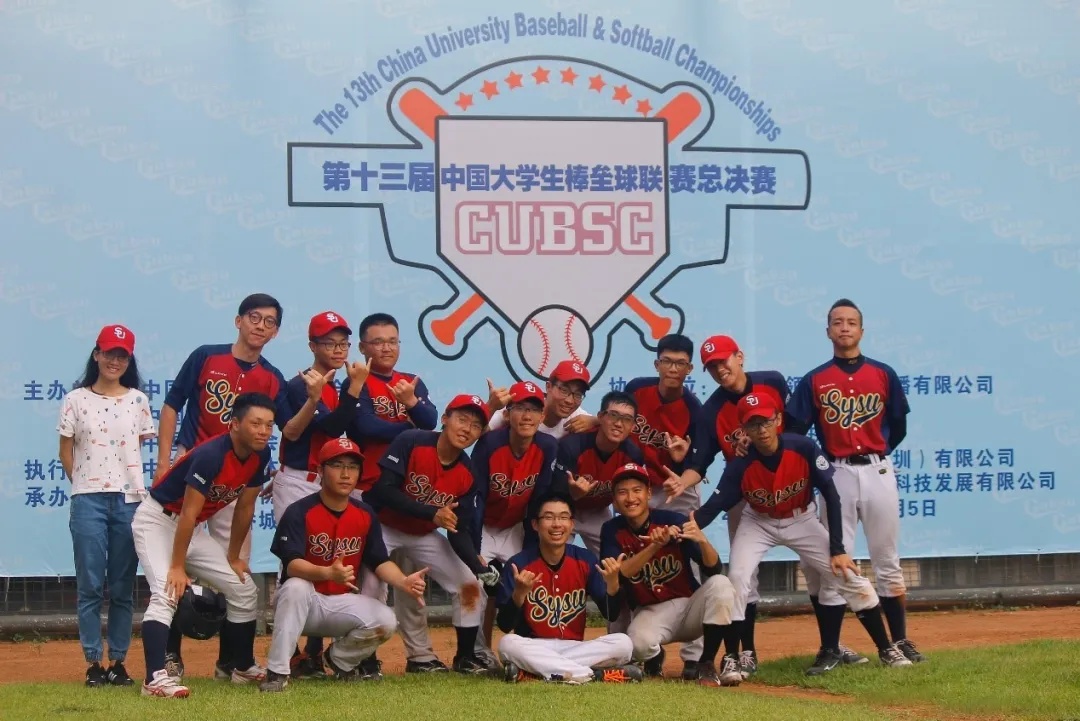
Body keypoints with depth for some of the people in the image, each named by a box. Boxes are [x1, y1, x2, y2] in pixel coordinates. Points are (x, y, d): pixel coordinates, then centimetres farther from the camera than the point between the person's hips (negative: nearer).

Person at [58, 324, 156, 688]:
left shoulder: (137, 400, 8)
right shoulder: (76, 399, 4)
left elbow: (139, 446, 11)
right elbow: (66, 451, 8)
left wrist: (127, 482, 4)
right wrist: (83, 486, 4)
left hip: (130, 500, 1)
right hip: (88, 501, -1)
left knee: (123, 587, 4)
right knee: (90, 585, 0)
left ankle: (118, 662, 10)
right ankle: (93, 663, 5)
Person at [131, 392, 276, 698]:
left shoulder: (260, 456, -7)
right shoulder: (211, 455, -30)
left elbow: (245, 507, 5)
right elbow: (188, 514, -28)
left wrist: (233, 557, 11)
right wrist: (177, 567, -27)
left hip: (193, 529, 8)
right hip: (157, 521, -8)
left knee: (245, 591, 10)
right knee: (166, 593, -27)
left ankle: (235, 665, 24)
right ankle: (156, 678, -36)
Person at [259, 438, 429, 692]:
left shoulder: (366, 515, 1)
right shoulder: (299, 512, -15)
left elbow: (380, 562, 1)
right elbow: (292, 565, -26)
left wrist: (404, 582, -21)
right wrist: (328, 573, -46)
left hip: (343, 603, 4)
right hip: (303, 604, -4)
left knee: (385, 621, -21)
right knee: (295, 587, -37)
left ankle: (341, 660, 12)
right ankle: (277, 673, -31)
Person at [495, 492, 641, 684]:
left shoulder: (585, 560, 1)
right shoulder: (518, 565, -7)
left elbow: (610, 614, 0)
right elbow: (505, 626, -11)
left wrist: (612, 583, -20)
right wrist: (519, 594, -30)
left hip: (575, 646, 3)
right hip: (534, 648, -3)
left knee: (623, 643, -22)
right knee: (507, 644, -34)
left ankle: (529, 671, -25)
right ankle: (592, 674, -36)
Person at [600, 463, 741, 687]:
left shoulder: (673, 521, -10)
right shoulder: (612, 531, -5)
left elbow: (713, 569, -16)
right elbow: (618, 573, -22)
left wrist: (702, 540, -37)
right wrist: (654, 546, -35)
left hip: (689, 605, 1)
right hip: (650, 613, -1)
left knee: (720, 584, -29)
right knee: (638, 642, -35)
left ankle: (706, 663, -15)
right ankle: (654, 657, 5)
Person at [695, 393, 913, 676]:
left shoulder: (804, 448, -27)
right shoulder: (741, 465, -26)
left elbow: (830, 496, -20)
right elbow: (712, 507, -28)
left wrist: (837, 550, -22)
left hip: (802, 521, 0)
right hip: (758, 524, 0)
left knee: (846, 574, -7)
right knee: (737, 578, -23)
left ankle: (886, 650, 7)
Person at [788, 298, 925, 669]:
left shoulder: (883, 374, 5)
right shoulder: (814, 381, 3)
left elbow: (898, 427, 11)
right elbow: (793, 430, 1)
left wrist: (876, 454, 7)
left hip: (878, 472, 1)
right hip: (837, 475, -1)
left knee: (887, 562, 6)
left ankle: (900, 641, 11)